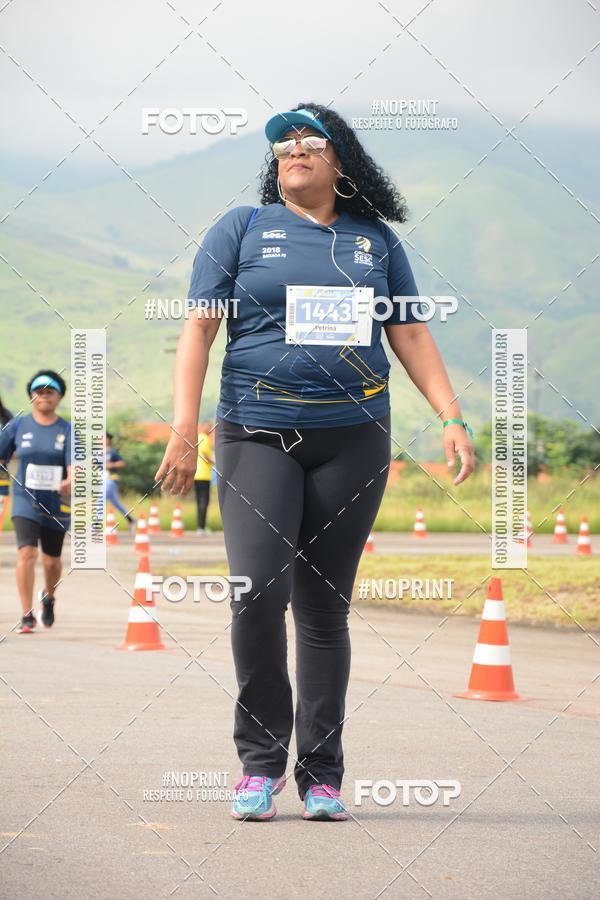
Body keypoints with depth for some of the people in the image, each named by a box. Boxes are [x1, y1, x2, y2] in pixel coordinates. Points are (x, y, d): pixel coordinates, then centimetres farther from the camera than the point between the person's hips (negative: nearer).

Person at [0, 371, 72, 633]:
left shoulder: (67, 430, -3)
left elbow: (74, 466, -14)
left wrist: (70, 483, -35)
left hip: (56, 505, 1)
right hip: (25, 501, -1)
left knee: (52, 560, 14)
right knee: (26, 553, -18)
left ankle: (48, 597, 45)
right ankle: (26, 616, -13)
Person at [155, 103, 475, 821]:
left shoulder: (375, 240, 15)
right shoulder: (242, 229, 9)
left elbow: (411, 336, 16)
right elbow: (198, 327, 4)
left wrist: (451, 419, 4)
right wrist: (182, 428, -6)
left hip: (353, 440, 2)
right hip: (257, 435, -2)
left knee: (325, 606, 3)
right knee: (259, 593, -16)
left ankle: (321, 775, 10)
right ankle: (260, 760, -1)